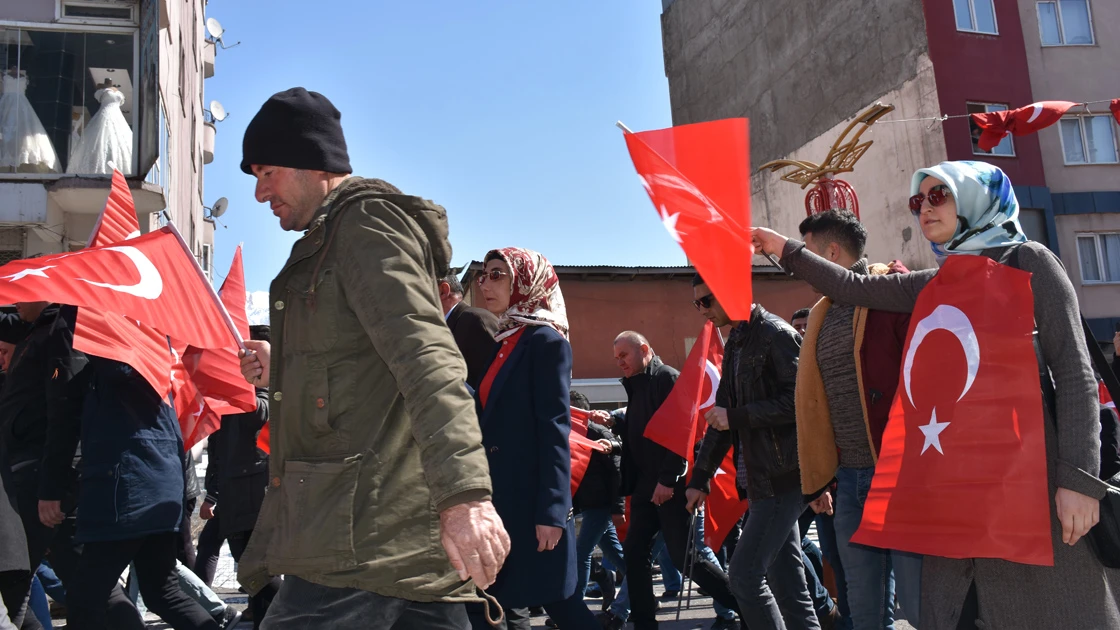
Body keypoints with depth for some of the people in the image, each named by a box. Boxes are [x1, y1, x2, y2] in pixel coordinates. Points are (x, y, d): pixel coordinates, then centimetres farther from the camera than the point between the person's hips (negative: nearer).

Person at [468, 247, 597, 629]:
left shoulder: (546, 340, -7)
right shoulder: (503, 343, 16)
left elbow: (555, 428, -15)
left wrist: (551, 509, -20)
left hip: (533, 498, -8)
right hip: (502, 494, 8)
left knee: (553, 598, -1)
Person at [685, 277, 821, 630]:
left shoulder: (775, 334, -10)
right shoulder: (735, 343, 16)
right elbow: (723, 414, 19)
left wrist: (735, 417, -14)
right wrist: (701, 476, 17)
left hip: (782, 476, -9)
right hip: (760, 478, 9)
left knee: (744, 573, -9)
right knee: (785, 579, 10)